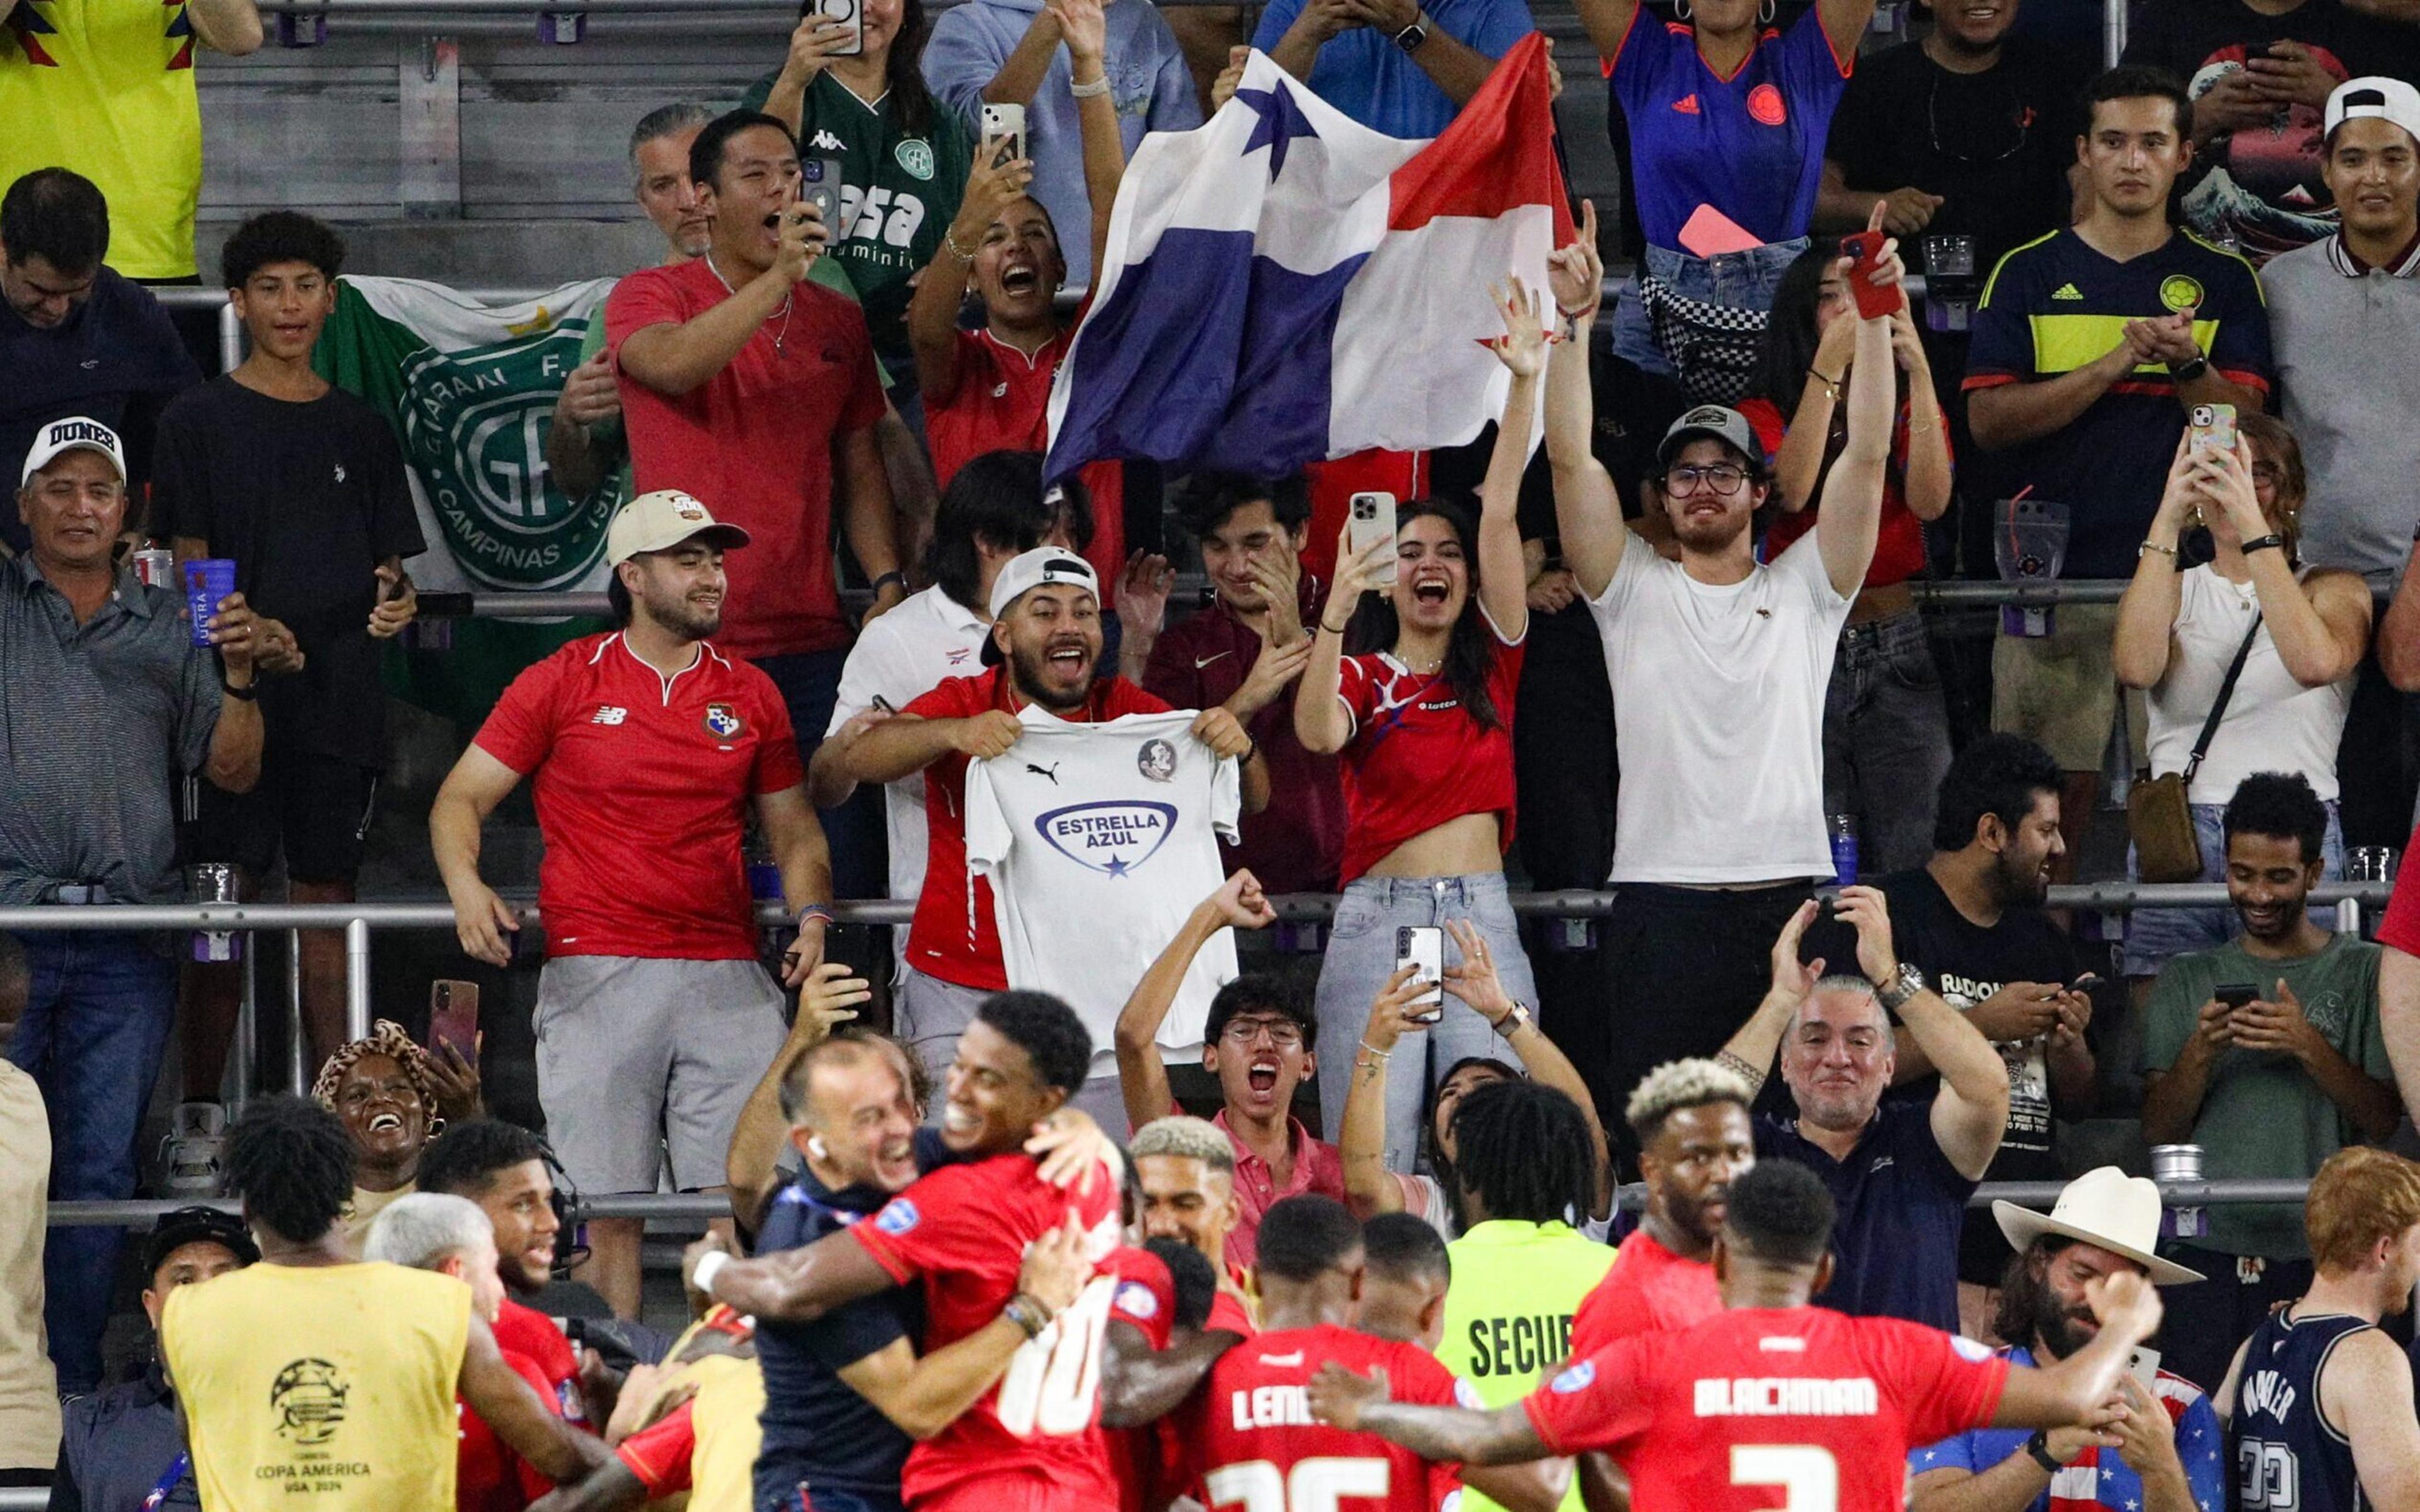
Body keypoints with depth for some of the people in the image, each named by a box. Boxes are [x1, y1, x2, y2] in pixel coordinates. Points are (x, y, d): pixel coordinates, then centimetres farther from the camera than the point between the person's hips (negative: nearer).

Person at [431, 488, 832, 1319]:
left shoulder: (751, 694, 15)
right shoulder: (562, 683, 6)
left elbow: (793, 830, 23)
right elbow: (460, 799, 8)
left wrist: (812, 915, 3)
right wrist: (467, 886, -12)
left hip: (726, 979, 2)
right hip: (597, 973, -2)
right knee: (610, 1214, -6)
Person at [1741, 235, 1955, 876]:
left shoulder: (1909, 409, 10)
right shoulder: (1766, 415, 5)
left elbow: (1930, 501, -9)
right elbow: (1793, 490, -15)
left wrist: (1919, 371, -14)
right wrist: (1828, 364, -19)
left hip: (1898, 654, 1)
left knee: (1910, 860, -5)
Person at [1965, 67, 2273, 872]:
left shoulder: (2223, 280, 10)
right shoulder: (2029, 275, 8)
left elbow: (2242, 427, 2)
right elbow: (1989, 420, -2)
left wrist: (2188, 364, -18)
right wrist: (2114, 365, -12)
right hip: (2055, 572, 0)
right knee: (2054, 786, -3)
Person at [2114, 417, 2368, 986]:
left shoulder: (2334, 589, 12)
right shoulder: (2175, 589, 17)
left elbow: (2315, 661, -13)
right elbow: (2136, 667, -7)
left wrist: (2251, 525, -16)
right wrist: (2168, 520, -9)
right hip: (2175, 837, 1)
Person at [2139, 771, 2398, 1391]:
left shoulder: (2361, 972, 6)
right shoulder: (2187, 980, 14)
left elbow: (2382, 1120, 0)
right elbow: (2158, 1128, 8)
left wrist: (2310, 1048, -14)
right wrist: (2200, 1053, -9)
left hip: (2322, 1259, -2)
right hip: (2209, 1254, 2)